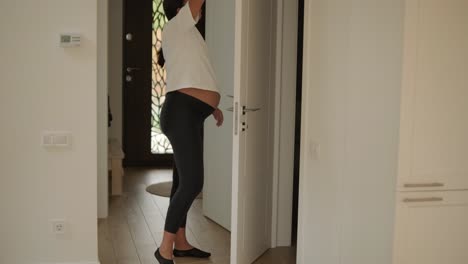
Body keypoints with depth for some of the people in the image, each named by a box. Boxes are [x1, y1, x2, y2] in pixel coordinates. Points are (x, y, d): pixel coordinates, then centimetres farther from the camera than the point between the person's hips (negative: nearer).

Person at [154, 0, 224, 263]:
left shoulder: (187, 35, 24)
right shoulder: (175, 27, -3)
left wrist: (211, 105, 31)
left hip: (190, 116, 10)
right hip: (181, 114, -10)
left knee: (184, 181, 14)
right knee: (192, 183, -14)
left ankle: (180, 243, 24)